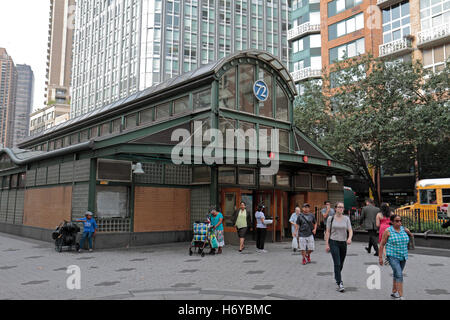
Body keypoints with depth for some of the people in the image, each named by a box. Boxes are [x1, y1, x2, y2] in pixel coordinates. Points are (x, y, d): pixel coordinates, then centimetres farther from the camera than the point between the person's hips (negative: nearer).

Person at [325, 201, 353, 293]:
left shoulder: (346, 218, 3)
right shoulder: (331, 219, -2)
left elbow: (350, 230, -4)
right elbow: (327, 232, -1)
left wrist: (349, 238, -25)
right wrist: (327, 244, -5)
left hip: (343, 243, 3)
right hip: (333, 242, -3)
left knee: (341, 264, 15)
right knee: (337, 263, -11)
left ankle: (337, 277, 41)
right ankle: (340, 284, -9)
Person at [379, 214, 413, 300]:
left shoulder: (404, 230, 3)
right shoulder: (388, 231, -8)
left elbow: (411, 236, 26)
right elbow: (382, 244, -4)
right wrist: (380, 257, -5)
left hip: (403, 257, 5)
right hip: (392, 256, -5)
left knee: (397, 274, 18)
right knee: (399, 274, -16)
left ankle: (394, 292, 34)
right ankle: (401, 297, -15)